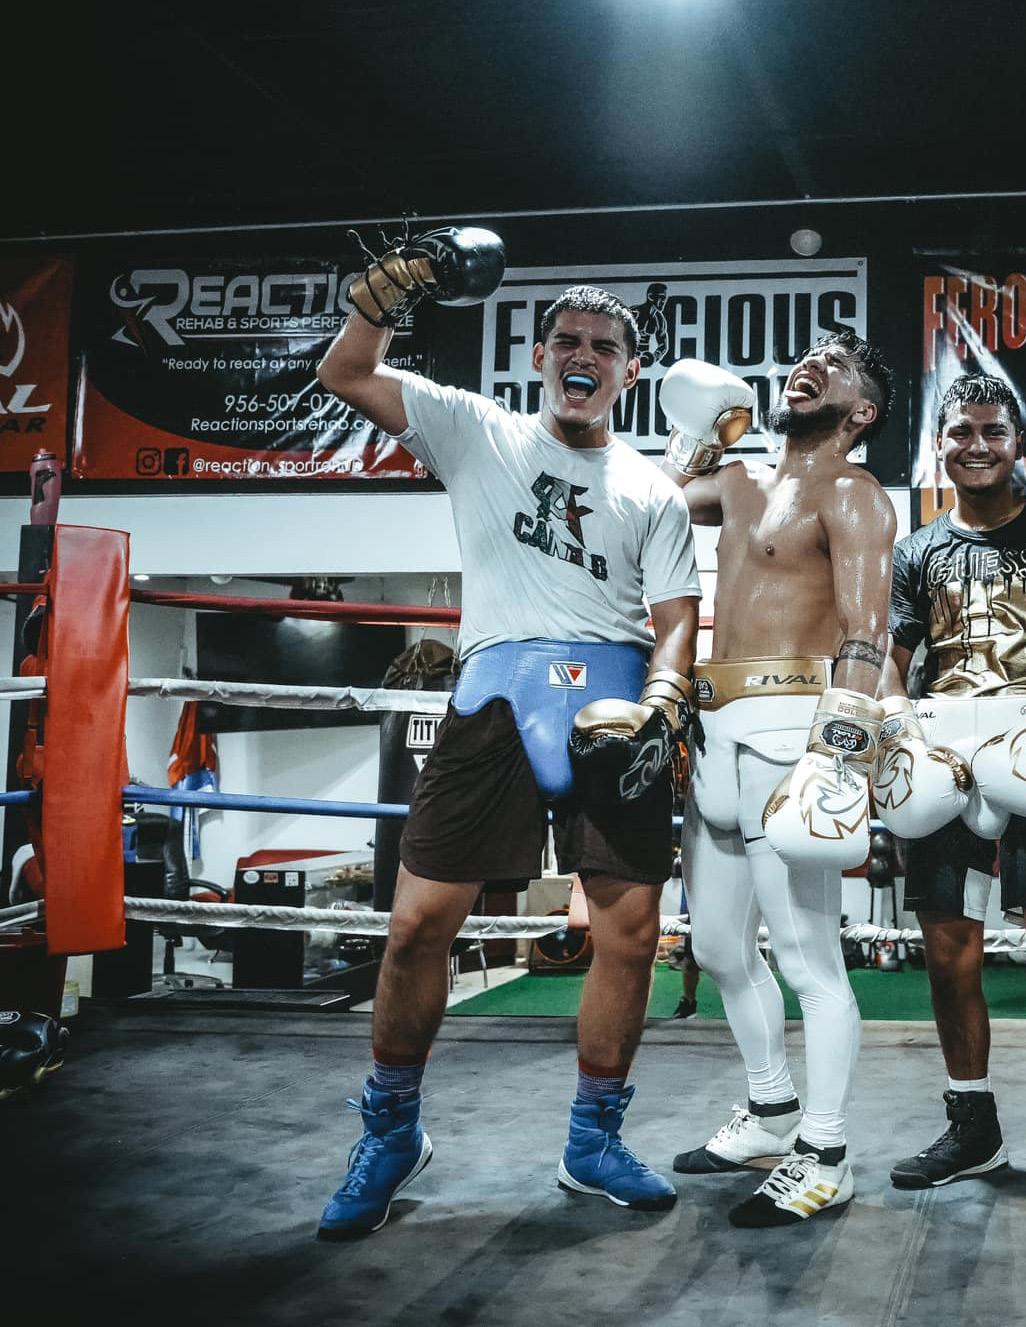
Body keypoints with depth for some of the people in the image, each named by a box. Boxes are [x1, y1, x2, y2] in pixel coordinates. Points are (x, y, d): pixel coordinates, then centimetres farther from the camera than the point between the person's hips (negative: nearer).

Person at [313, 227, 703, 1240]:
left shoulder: (652, 491, 18)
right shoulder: (481, 433, 16)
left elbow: (676, 617, 9)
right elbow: (345, 375, 9)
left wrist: (657, 703, -10)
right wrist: (393, 283, -5)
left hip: (616, 693, 2)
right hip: (497, 688, -1)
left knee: (630, 926, -3)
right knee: (419, 919, -6)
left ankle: (593, 1142, 17)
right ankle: (391, 1134, 14)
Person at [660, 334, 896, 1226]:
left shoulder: (852, 496, -3)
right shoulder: (741, 484, 20)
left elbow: (866, 635, -16)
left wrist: (841, 749, -26)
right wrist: (698, 434, 34)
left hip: (788, 730, -9)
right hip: (719, 734, 9)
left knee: (808, 955, -6)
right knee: (722, 947, 16)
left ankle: (822, 1159, 5)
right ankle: (773, 1115, 31)